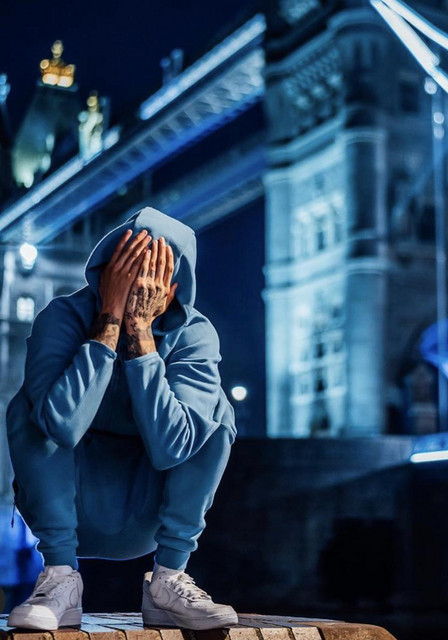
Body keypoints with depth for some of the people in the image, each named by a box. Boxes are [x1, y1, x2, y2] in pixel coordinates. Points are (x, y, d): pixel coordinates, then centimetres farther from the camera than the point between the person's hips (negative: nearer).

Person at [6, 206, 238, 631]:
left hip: (147, 514, 1)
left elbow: (169, 448, -32)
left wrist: (141, 330, -31)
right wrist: (110, 321, -32)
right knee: (29, 405, -26)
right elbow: (63, 426, -37)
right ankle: (60, 579, -20)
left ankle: (168, 580, -15)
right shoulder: (64, 317, -18)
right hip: (64, 504, -1)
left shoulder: (195, 336, -15)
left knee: (217, 410, -19)